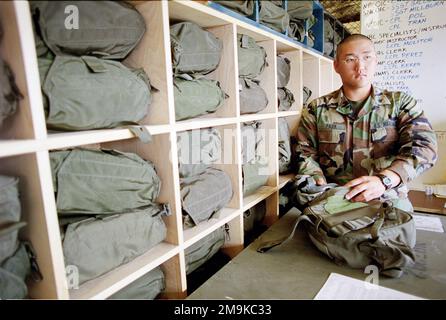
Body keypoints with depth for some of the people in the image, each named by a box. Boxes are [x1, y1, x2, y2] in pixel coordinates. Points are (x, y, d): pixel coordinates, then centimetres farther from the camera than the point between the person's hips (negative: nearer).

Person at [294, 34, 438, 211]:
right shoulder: (317, 109, 7)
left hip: (388, 200, 1)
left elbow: (424, 146, -6)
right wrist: (320, 182, -15)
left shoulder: (400, 103, 7)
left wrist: (384, 179, -24)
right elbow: (305, 152, 6)